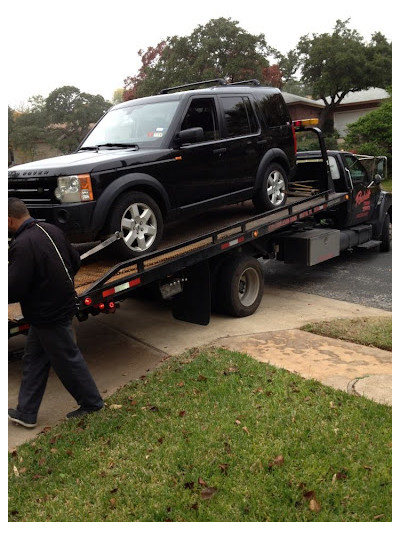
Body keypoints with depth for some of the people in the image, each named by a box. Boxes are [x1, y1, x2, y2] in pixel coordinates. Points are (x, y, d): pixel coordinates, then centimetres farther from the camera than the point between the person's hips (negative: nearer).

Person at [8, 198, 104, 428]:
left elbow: (15, 290, -26)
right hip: (61, 304, 9)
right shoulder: (51, 230, 1)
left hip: (49, 315, -9)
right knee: (33, 360, 17)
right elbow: (76, 260, 10)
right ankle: (26, 412, 28)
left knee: (68, 360, 9)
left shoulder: (22, 244, -26)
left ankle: (92, 402, 28)